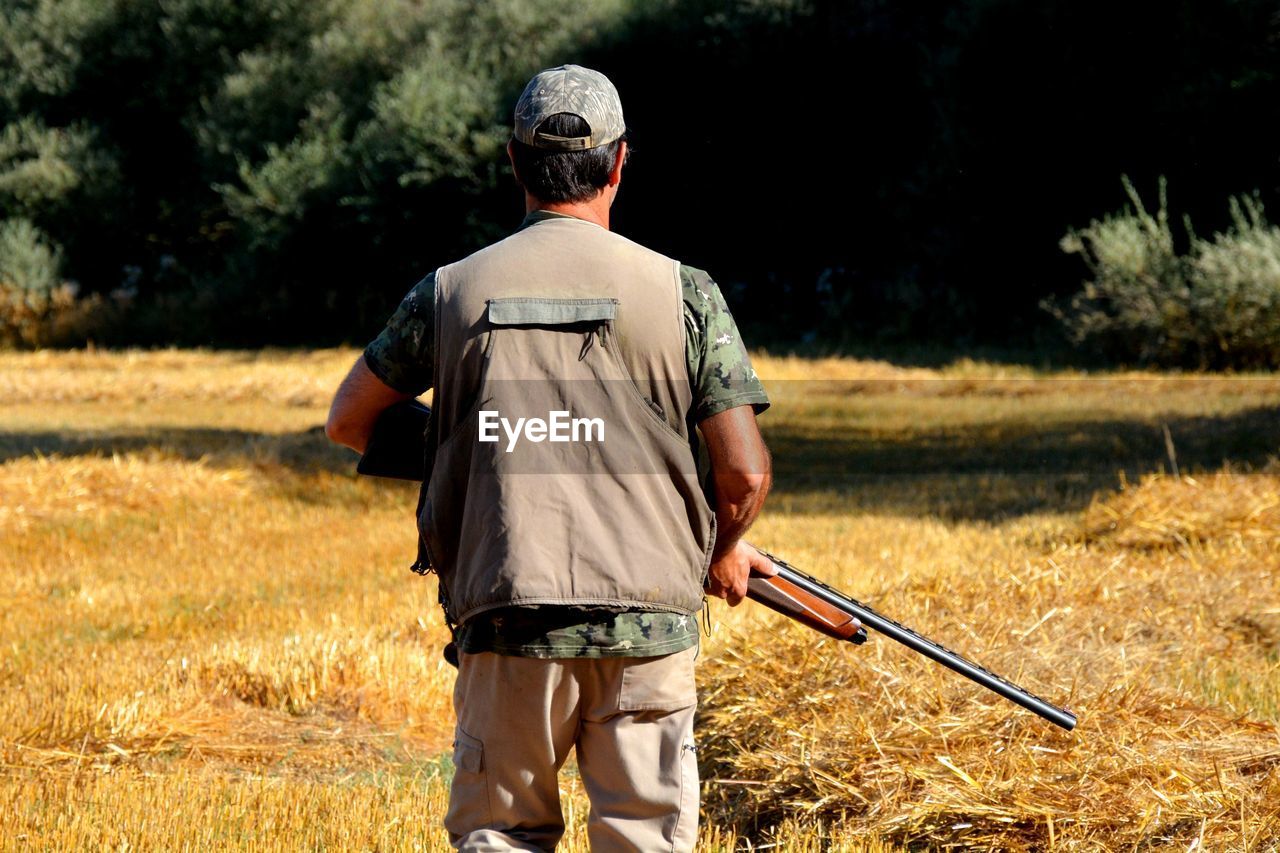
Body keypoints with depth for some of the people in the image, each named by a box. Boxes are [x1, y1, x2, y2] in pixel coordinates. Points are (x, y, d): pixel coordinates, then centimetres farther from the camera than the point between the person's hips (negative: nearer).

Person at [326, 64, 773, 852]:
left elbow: (348, 422, 17)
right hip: (644, 627, -1)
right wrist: (723, 551, 19)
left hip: (507, 621, 1)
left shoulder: (453, 292, 5)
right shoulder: (682, 293, 0)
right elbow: (745, 473, -1)